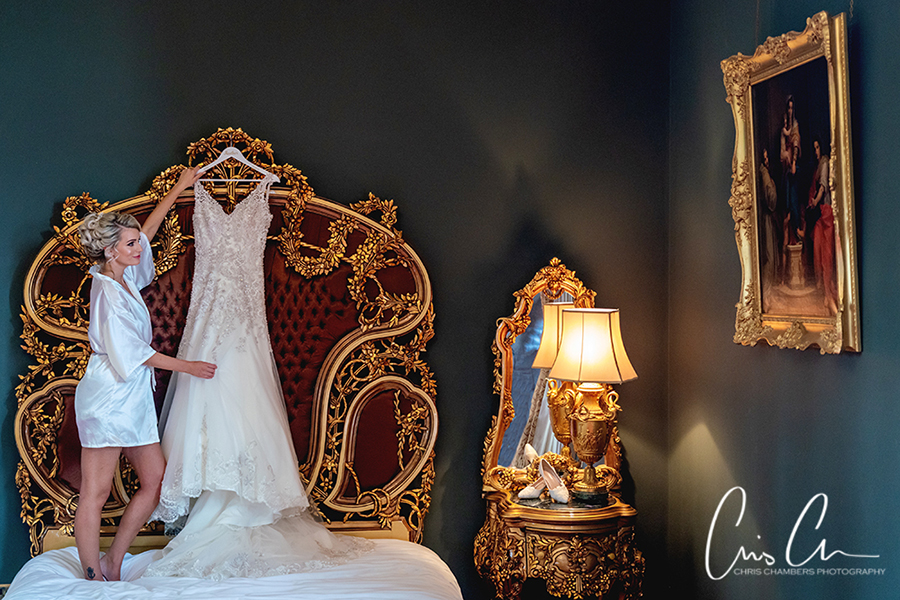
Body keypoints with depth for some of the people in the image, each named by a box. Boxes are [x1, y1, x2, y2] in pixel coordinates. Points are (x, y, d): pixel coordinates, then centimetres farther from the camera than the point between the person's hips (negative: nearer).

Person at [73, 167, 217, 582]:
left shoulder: (123, 277, 11)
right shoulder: (106, 290, -13)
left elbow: (148, 229, 25)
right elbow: (132, 352, -14)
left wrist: (179, 189, 31)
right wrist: (186, 366, -5)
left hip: (132, 400, 10)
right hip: (107, 401, -10)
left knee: (155, 481, 7)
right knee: (95, 492, -4)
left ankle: (113, 564, 15)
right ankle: (93, 579, 0)